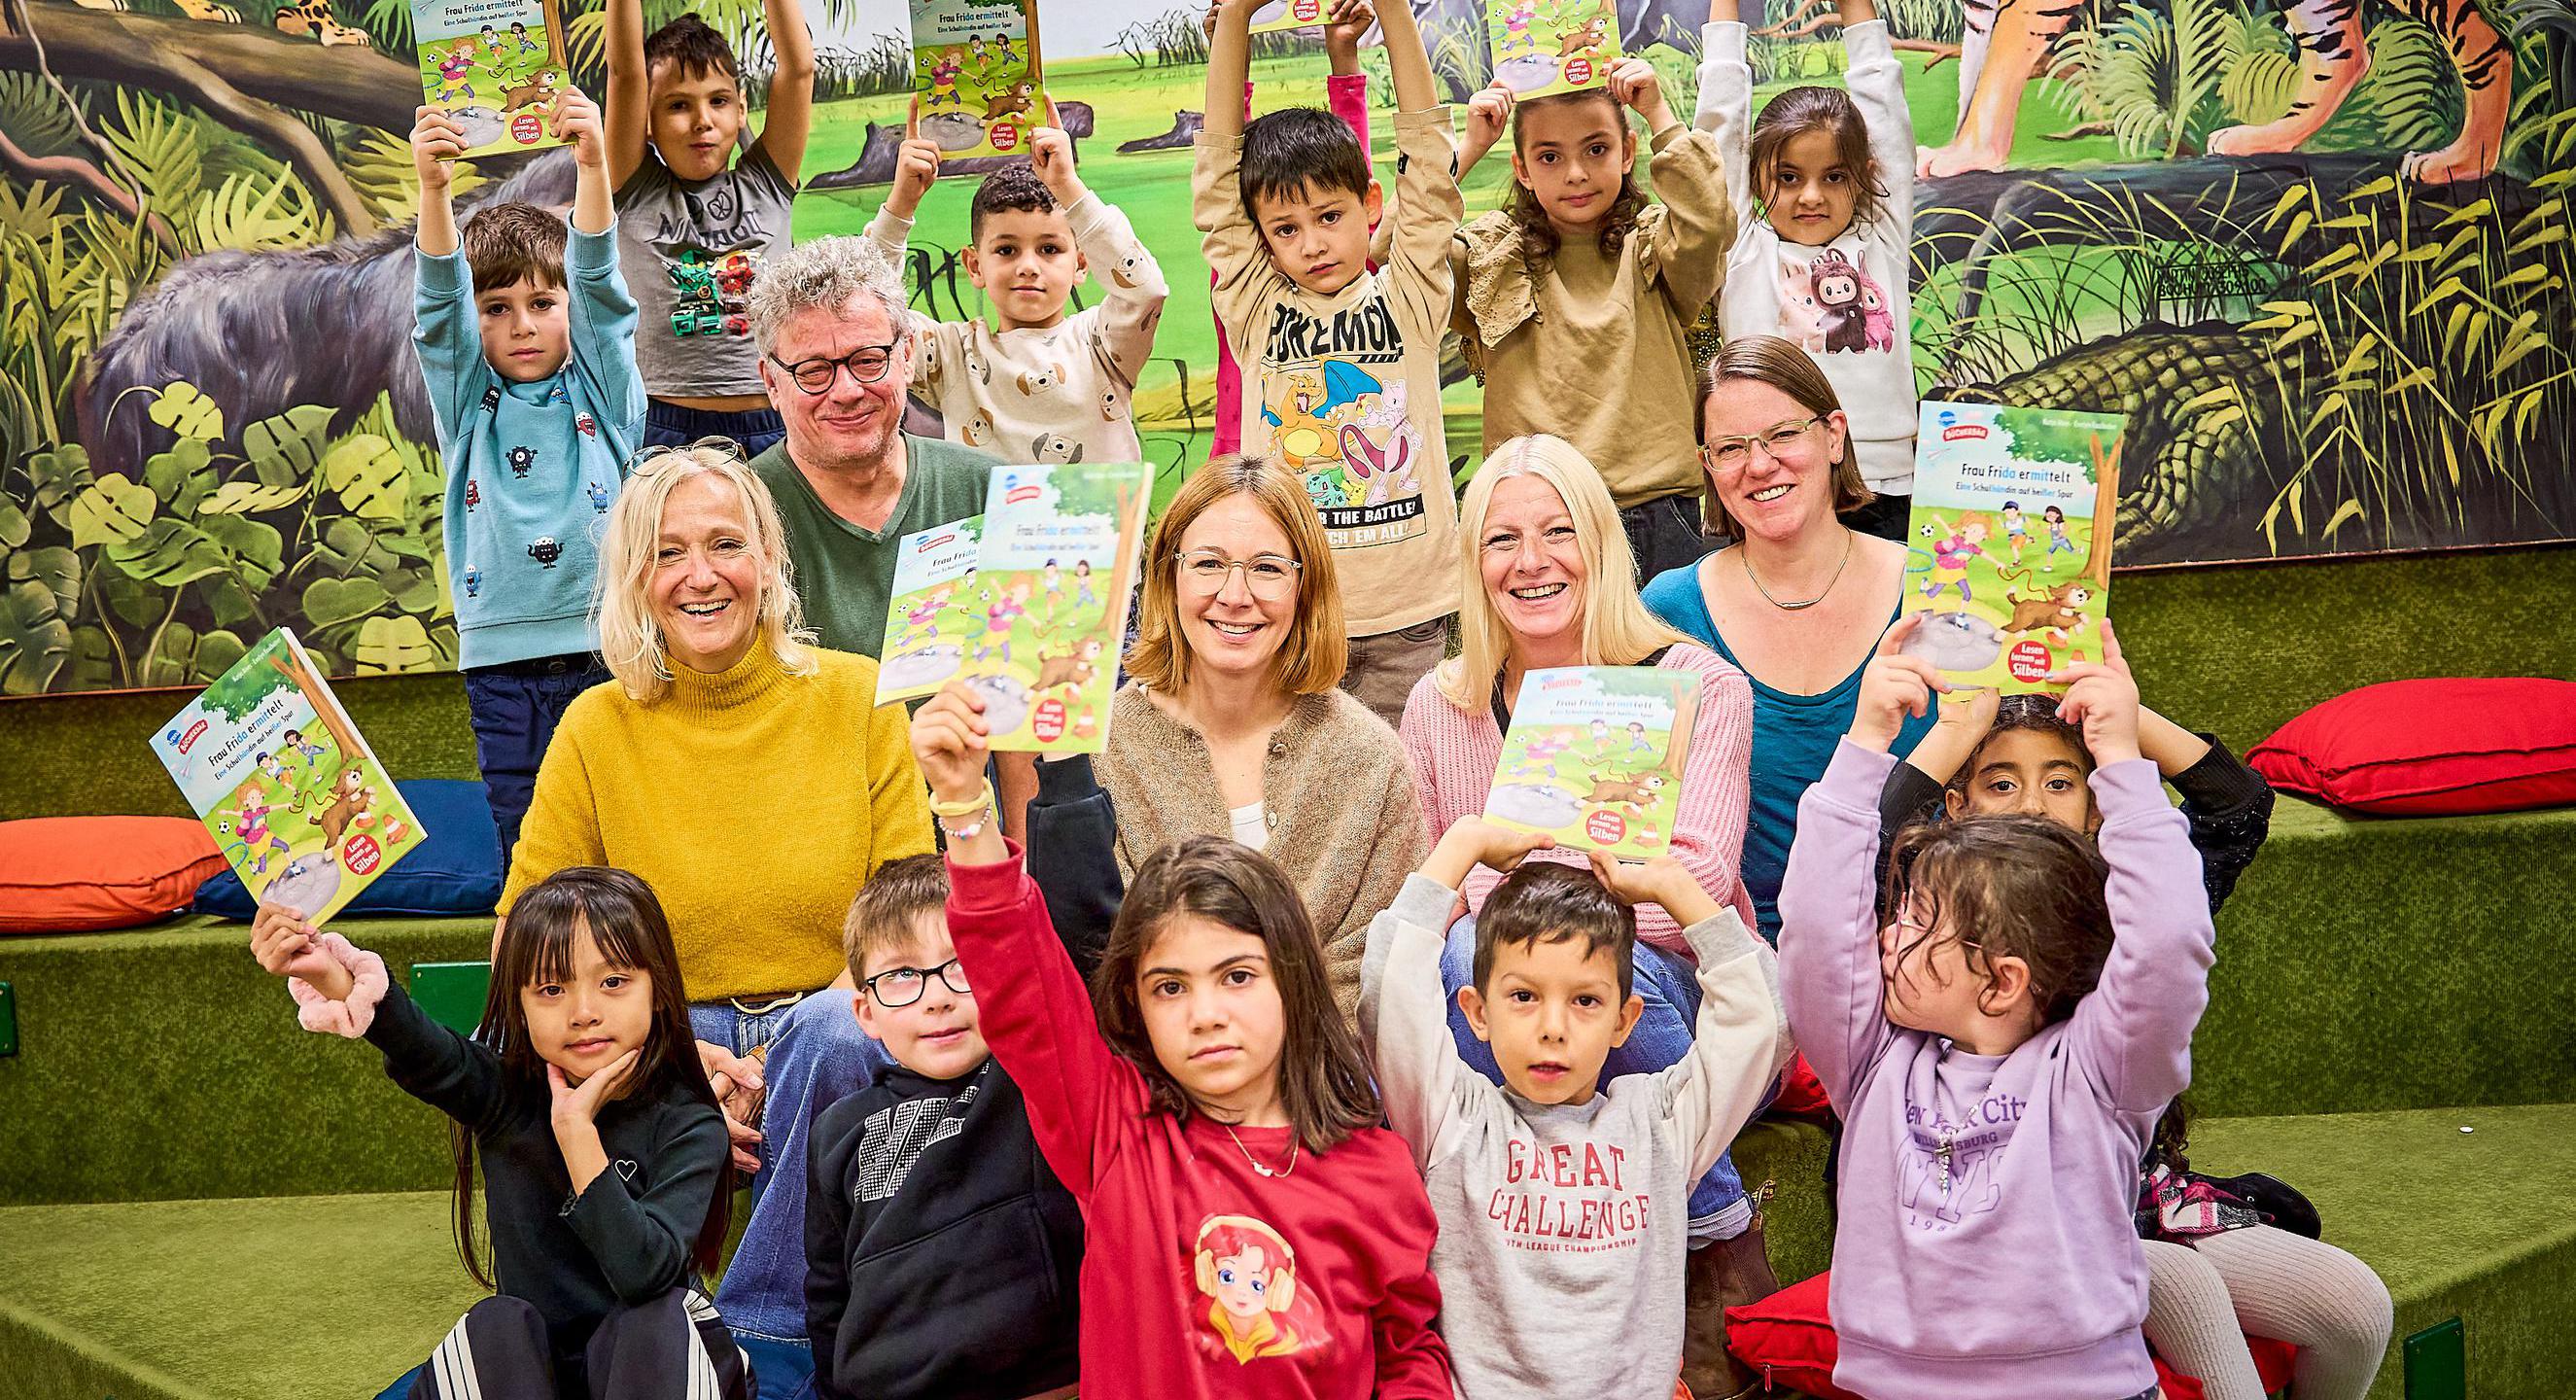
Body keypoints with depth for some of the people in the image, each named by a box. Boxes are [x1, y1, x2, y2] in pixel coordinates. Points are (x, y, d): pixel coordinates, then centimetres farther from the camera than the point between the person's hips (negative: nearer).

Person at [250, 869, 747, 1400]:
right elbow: (423, 1049, -30)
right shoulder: (504, 1093, -8)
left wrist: (577, 1129, -29)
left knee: (653, 1317, -32)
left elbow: (646, 1273, -29)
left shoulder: (687, 1126, -14)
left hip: (657, 1356, -2)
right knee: (497, 1323, -27)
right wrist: (335, 978, -51)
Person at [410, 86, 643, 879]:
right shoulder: (468, 401, 8)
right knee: (524, 834, 5)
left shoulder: (603, 389, 6)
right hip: (503, 656, 1)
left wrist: (592, 166, -23)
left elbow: (600, 283, -8)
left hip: (607, 642, -1)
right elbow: (437, 304, -7)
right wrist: (434, 189, -24)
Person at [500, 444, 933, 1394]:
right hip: (669, 1042, 0)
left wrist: (804, 1040, -19)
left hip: (826, 1025, 0)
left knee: (831, 1031, -35)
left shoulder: (855, 698, 0)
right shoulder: (599, 728, 1)